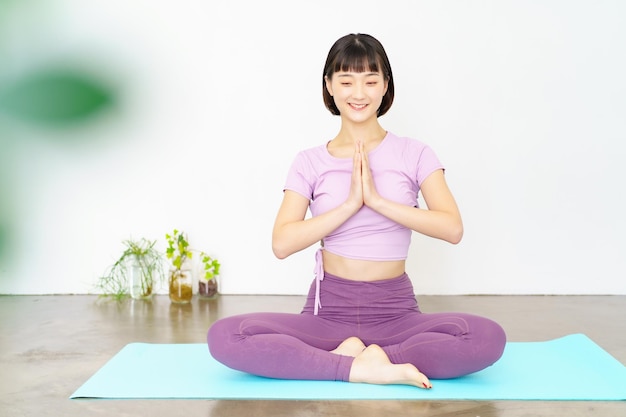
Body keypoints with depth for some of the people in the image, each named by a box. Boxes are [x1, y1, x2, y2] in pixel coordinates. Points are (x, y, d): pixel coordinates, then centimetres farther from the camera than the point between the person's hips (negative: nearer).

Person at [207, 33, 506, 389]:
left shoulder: (414, 154, 5)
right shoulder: (310, 163, 6)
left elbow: (452, 228, -9)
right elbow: (282, 243, -7)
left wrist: (377, 199, -17)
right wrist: (351, 203, -15)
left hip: (395, 310, 0)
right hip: (328, 309, 1)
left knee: (489, 337, -30)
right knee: (224, 336, -26)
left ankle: (345, 356, -19)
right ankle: (364, 367, -21)